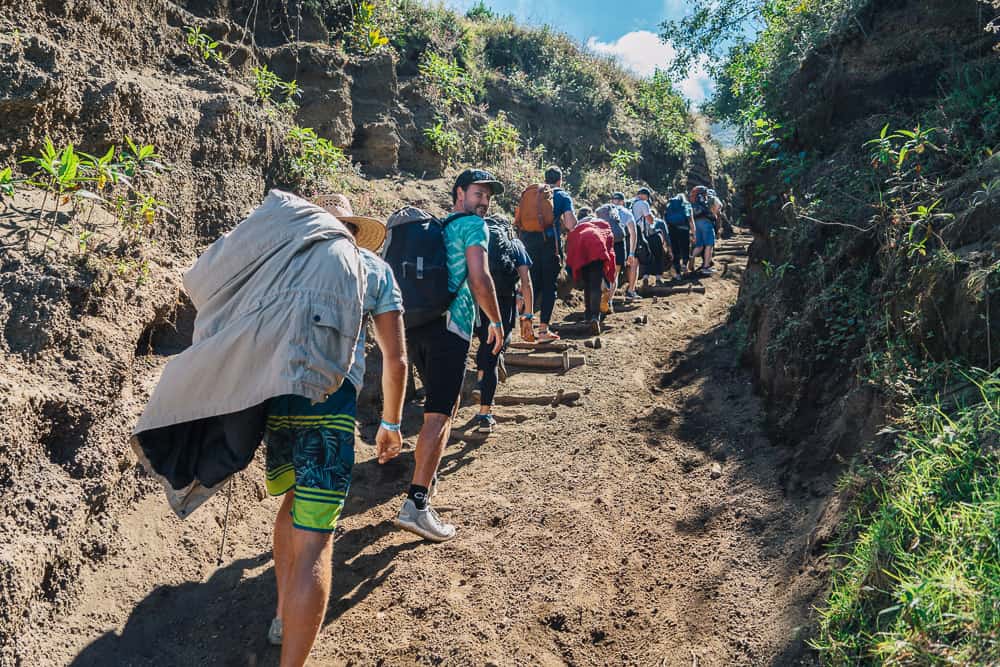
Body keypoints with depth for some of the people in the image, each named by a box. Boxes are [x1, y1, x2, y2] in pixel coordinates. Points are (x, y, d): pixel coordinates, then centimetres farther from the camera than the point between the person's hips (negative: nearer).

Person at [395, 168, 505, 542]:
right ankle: (415, 504, -16)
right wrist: (496, 321, -2)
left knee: (444, 404, 23)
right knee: (439, 415, -11)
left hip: (415, 325, 8)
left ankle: (426, 476, 31)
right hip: (449, 327, -8)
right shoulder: (474, 225, 0)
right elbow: (479, 278, -13)